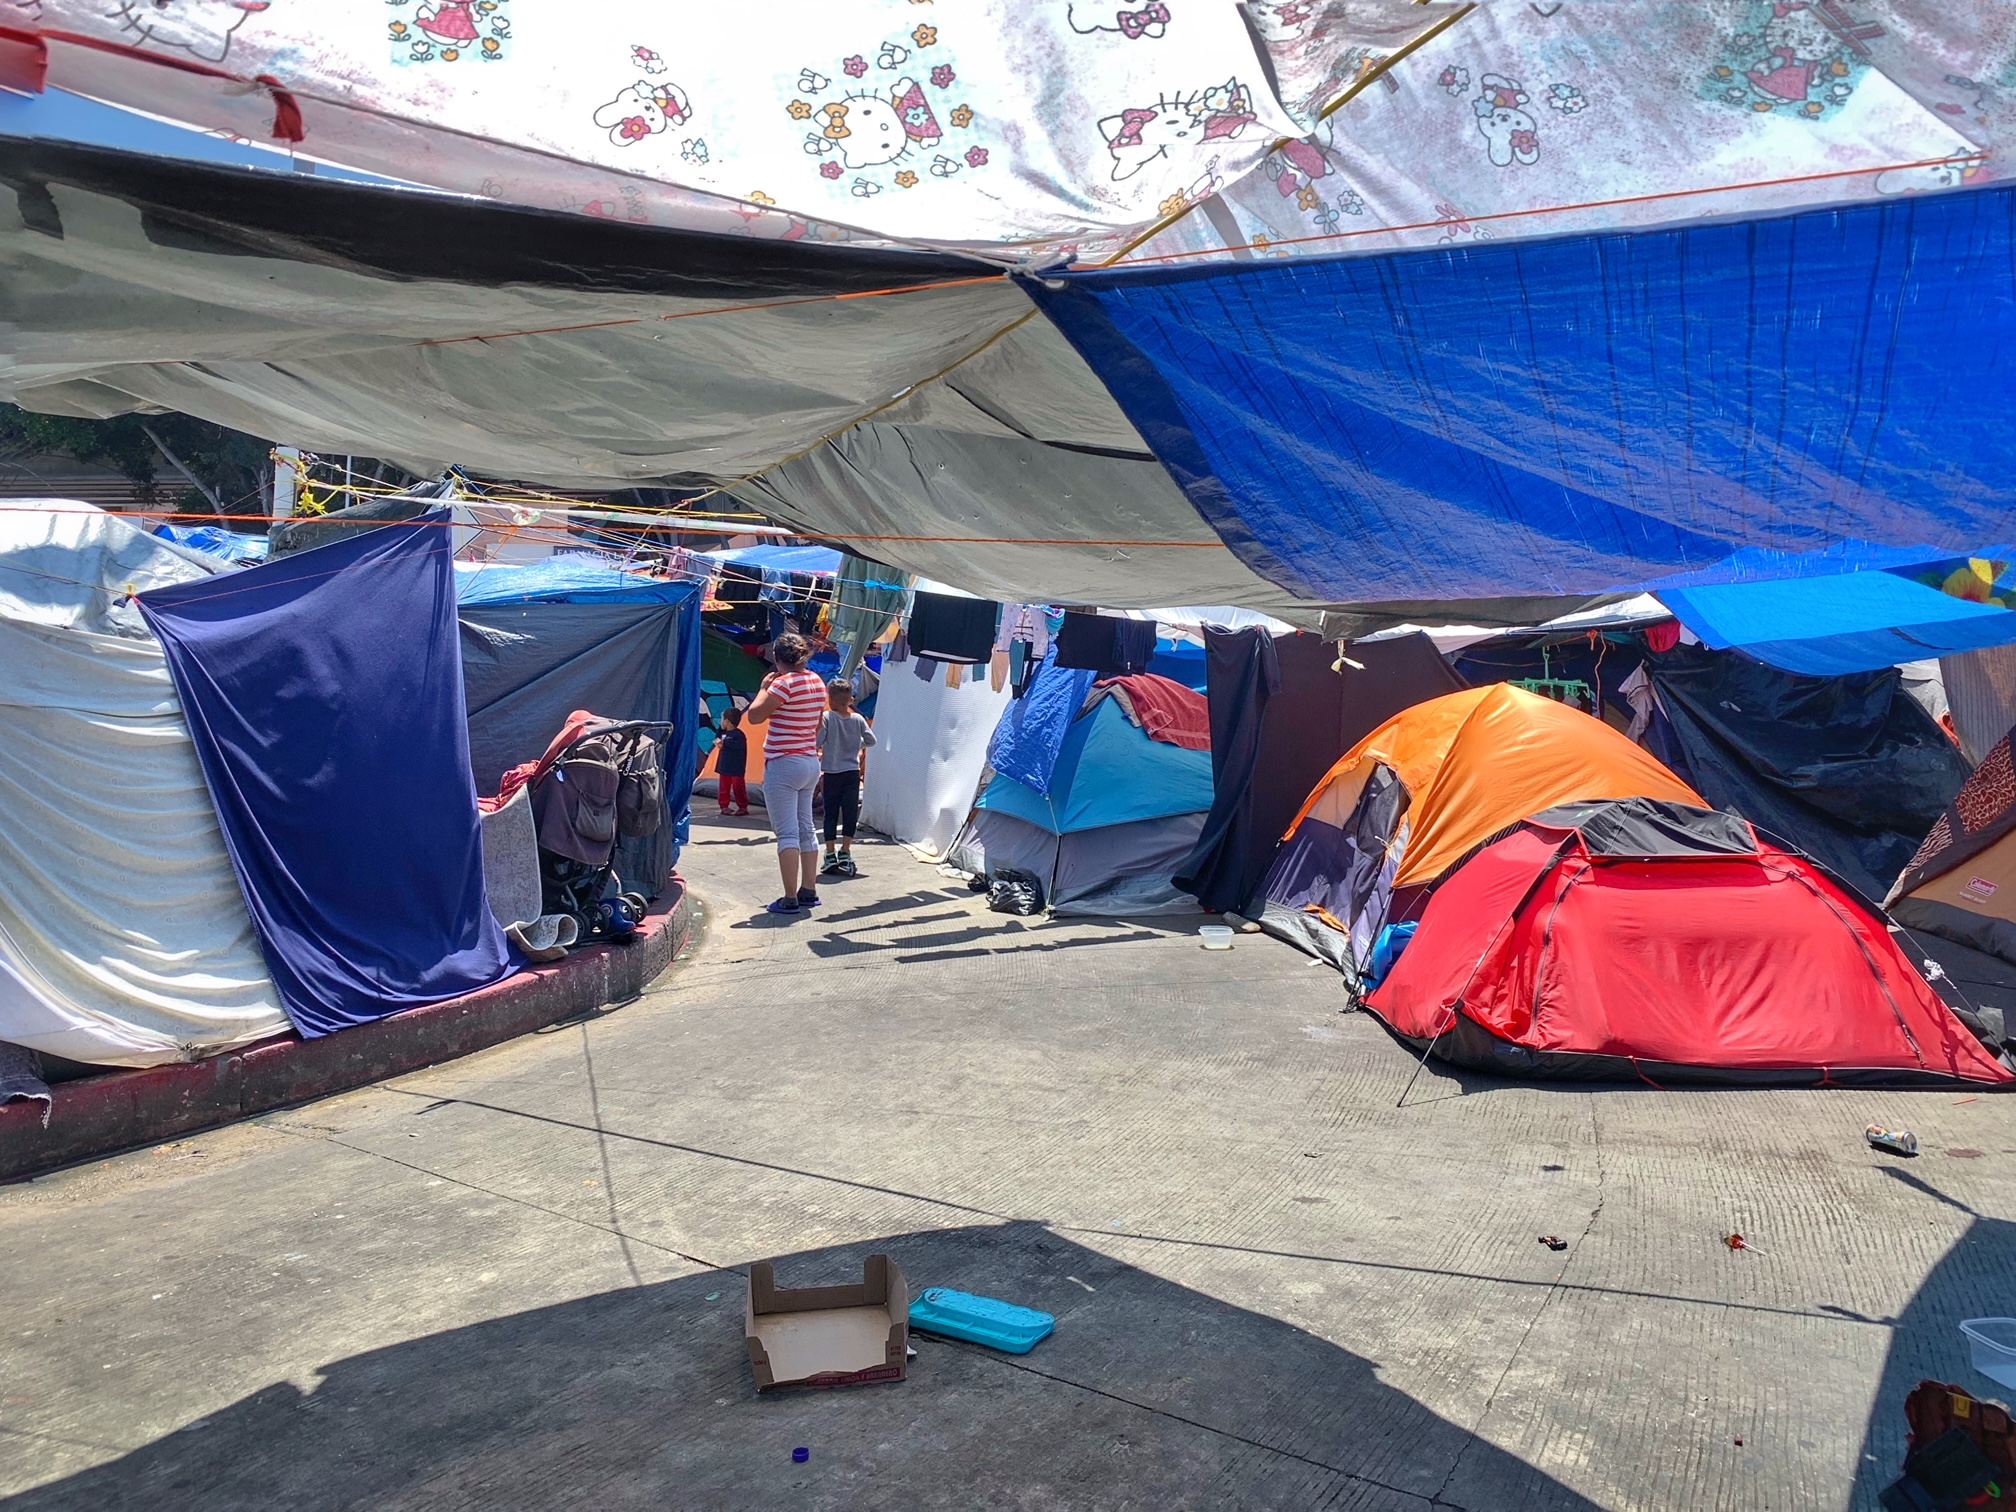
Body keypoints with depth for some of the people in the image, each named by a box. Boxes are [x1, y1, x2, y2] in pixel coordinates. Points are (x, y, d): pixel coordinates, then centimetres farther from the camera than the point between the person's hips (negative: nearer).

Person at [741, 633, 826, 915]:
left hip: (783, 764, -8)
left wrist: (764, 687, -2)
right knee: (806, 829, 14)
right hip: (810, 764, 8)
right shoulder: (817, 682, 8)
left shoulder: (784, 683, -16)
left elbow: (753, 716, -14)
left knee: (787, 833, -7)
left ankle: (790, 899, -7)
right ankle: (809, 891, 19)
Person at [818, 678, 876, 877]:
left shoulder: (827, 718, -11)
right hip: (852, 772, 2)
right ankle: (845, 854, -3)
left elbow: (816, 742, -16)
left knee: (831, 815, 6)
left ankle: (830, 857, 8)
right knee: (850, 814, 4)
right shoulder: (858, 719, -1)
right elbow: (871, 740, 5)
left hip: (831, 773, -2)